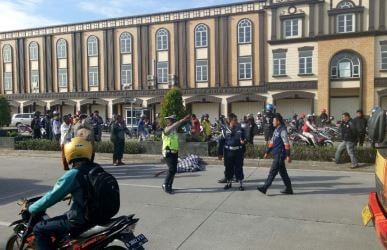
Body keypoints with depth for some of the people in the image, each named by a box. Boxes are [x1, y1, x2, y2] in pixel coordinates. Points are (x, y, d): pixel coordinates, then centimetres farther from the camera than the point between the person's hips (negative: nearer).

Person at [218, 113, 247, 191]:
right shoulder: (225, 130, -2)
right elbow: (221, 142, 1)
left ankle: (241, 184, 15)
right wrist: (220, 153, 1)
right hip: (228, 152, 0)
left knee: (239, 168, 4)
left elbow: (244, 138, 11)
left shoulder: (240, 129, 2)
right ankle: (229, 183, 26)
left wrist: (244, 141, -14)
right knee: (228, 168, 10)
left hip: (238, 152, 0)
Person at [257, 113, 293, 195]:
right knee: (282, 172, 13)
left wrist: (288, 155, -20)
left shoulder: (283, 130, -15)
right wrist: (267, 152, 20)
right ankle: (288, 189, 21)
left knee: (273, 171, -4)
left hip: (280, 155, -9)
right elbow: (272, 142, 20)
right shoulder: (276, 130, 14)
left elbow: (286, 144, -18)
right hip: (276, 154, 9)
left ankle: (265, 187, 0)